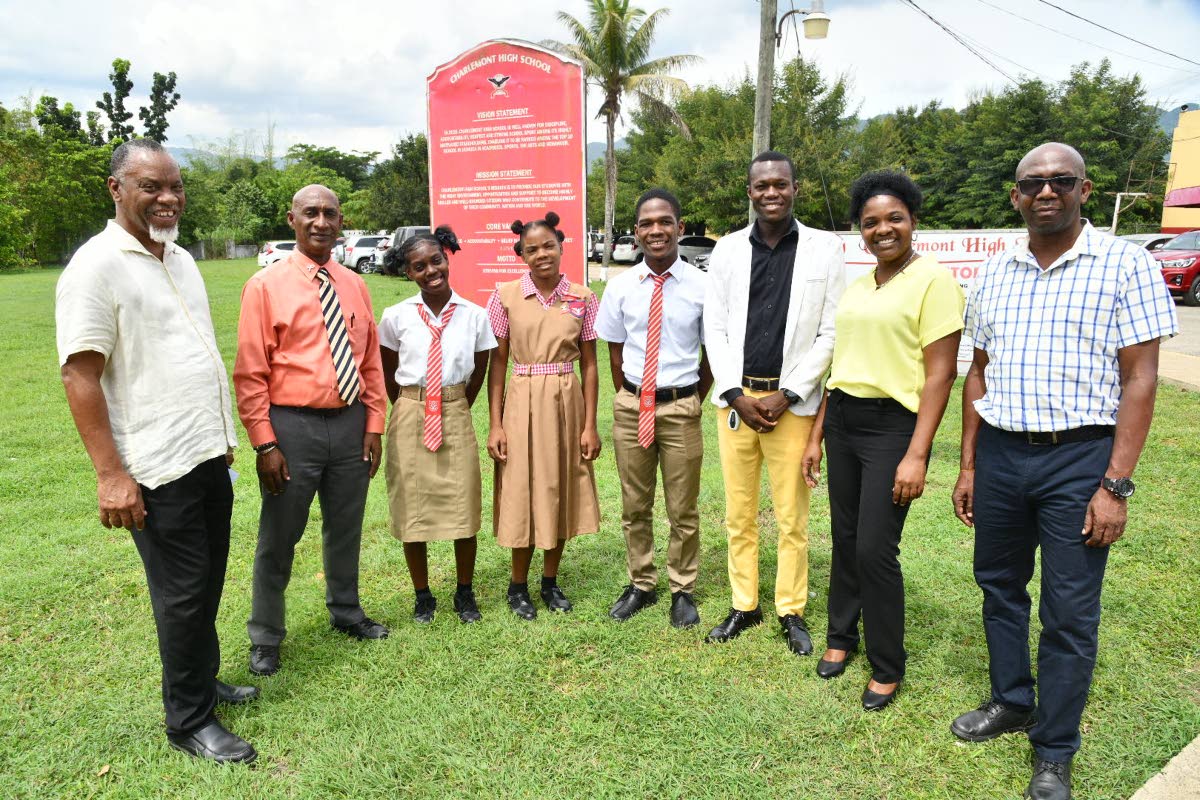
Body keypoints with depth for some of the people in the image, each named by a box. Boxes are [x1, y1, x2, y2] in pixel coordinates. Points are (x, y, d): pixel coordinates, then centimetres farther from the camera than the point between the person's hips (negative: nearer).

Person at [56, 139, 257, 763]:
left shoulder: (180, 258, 12)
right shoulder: (97, 265, -13)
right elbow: (79, 374, -16)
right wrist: (111, 475, -20)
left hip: (209, 455, 8)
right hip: (157, 468, -8)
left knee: (208, 584, 18)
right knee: (183, 594, 3)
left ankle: (203, 681, 37)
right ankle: (188, 721, 20)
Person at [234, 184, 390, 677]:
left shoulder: (354, 286, 7)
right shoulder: (266, 285, -7)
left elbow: (371, 361, 10)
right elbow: (250, 373, -8)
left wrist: (374, 425, 5)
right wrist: (264, 443, -12)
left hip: (350, 423, 4)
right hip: (292, 425, -4)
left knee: (345, 528, 19)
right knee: (279, 536, 8)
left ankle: (345, 612, 40)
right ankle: (265, 637, 27)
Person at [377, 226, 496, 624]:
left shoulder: (475, 316, -2)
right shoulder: (396, 317, -3)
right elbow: (387, 375, 10)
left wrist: (454, 410, 9)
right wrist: (408, 410, 10)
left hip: (456, 417, 0)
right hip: (409, 419, 0)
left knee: (464, 506, 5)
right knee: (411, 510, 7)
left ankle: (465, 592, 25)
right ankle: (423, 596, 25)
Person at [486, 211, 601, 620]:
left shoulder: (582, 297, 1)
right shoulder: (506, 296, -3)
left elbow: (589, 364, 3)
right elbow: (498, 362, -1)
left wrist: (590, 425, -1)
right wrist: (495, 424, -5)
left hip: (568, 402, 2)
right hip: (522, 403, -1)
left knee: (561, 490, 10)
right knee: (523, 492, 5)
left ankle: (550, 581, 28)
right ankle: (518, 586, 24)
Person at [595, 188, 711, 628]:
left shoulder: (702, 286, -7)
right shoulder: (620, 286, 0)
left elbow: (711, 354, 2)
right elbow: (615, 353, 7)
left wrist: (693, 402, 4)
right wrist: (631, 400, 7)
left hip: (681, 406, -2)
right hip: (631, 405, 2)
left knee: (683, 509, 11)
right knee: (634, 506, 15)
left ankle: (682, 591, 29)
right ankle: (641, 585, 34)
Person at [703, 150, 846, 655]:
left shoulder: (824, 249, 0)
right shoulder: (727, 249, 6)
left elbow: (830, 332, -3)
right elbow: (715, 329, 5)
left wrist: (787, 395, -9)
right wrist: (736, 394, -5)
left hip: (792, 401, -2)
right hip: (735, 398, 2)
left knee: (792, 518, 5)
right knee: (738, 514, 11)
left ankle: (792, 612, 22)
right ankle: (744, 606, 26)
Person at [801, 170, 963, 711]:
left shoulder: (933, 280, -8)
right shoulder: (856, 288, 13)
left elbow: (940, 374, -12)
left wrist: (916, 455, -17)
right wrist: (816, 437, 15)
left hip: (893, 425, -6)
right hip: (842, 421, 6)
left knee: (875, 549, -4)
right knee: (844, 538, 12)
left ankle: (887, 667, 15)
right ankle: (842, 636, 32)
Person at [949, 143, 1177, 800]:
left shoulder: (1125, 265, -5)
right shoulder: (995, 273, 8)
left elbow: (1139, 380, -8)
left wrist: (1116, 485, -13)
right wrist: (968, 466, 10)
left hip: (1079, 457, -4)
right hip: (999, 453, 5)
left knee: (1069, 615, 4)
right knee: (999, 587, 17)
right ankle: (1011, 701, 38)